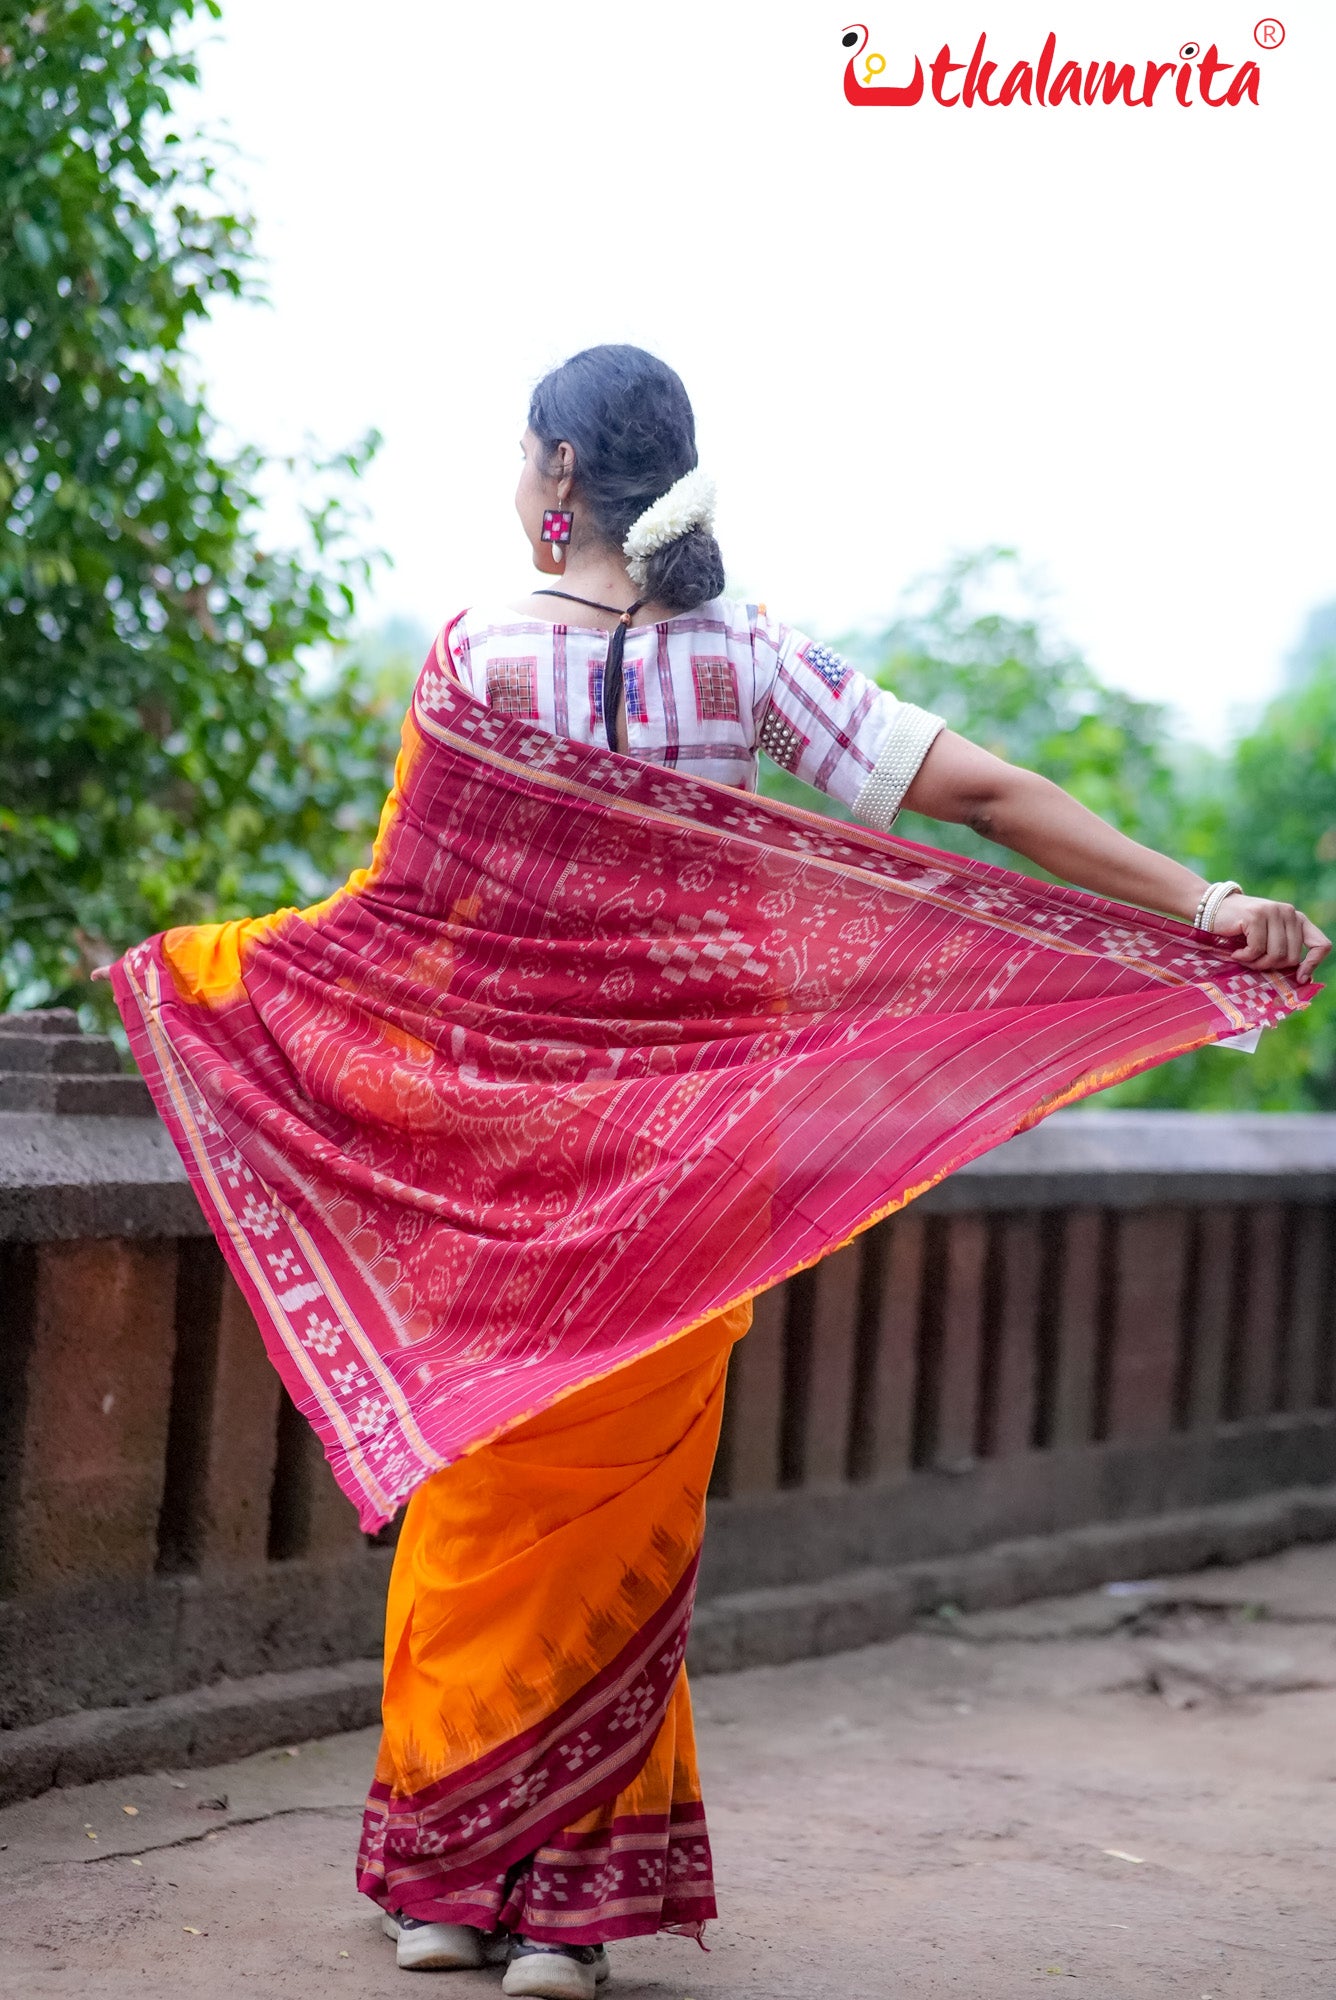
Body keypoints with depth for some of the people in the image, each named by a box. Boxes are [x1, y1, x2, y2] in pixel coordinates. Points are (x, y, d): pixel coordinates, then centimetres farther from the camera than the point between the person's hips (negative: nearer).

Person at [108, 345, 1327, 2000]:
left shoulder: (480, 655, -6)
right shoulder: (752, 658, -1)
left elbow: (405, 904, -4)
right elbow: (985, 794, -7)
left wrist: (197, 962, 9)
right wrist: (1203, 907, -6)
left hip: (501, 1140, -1)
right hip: (686, 1153, 2)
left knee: (479, 1497, 10)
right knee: (622, 1511, 9)